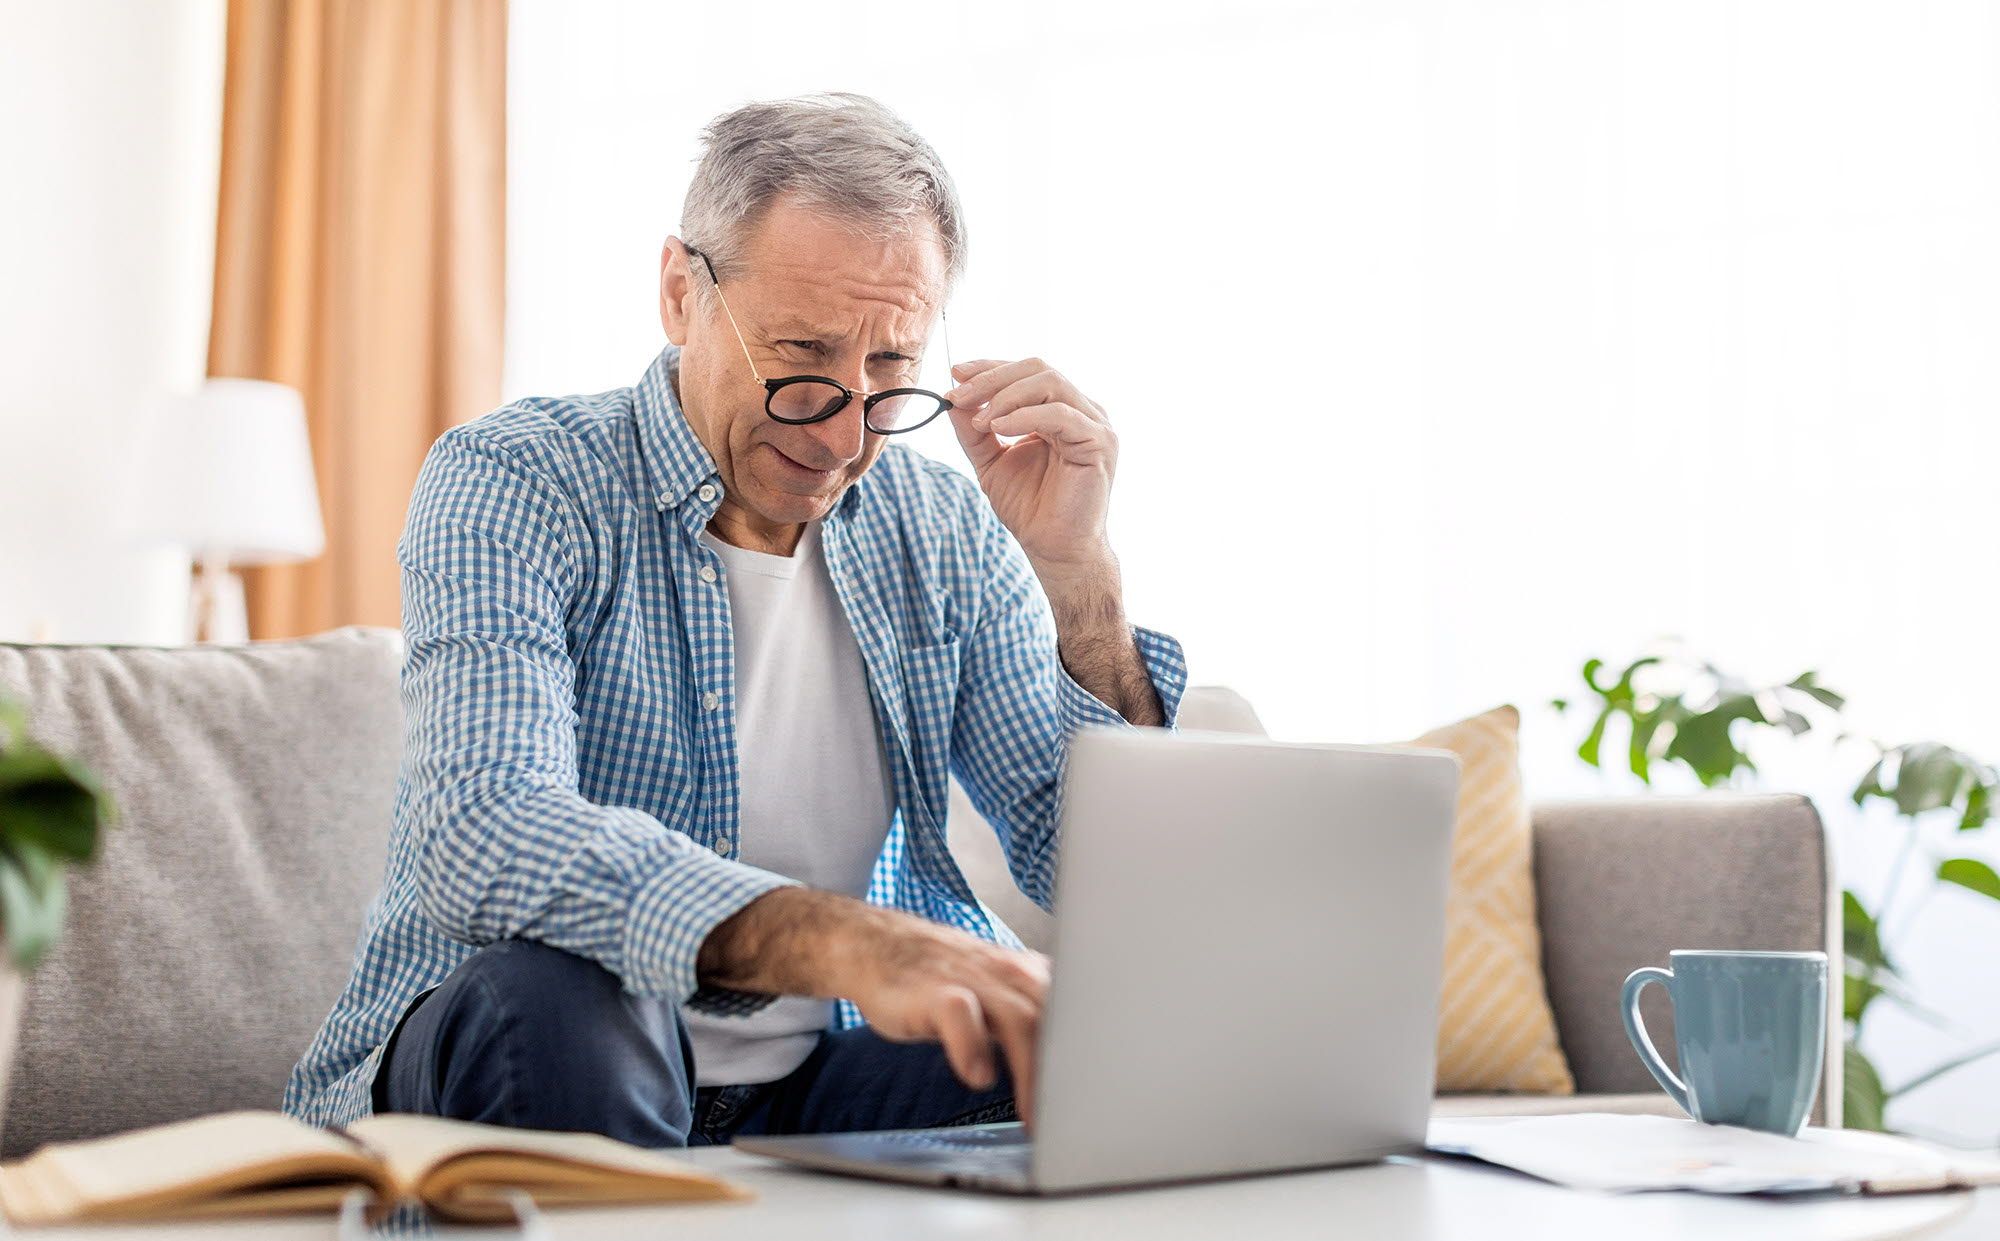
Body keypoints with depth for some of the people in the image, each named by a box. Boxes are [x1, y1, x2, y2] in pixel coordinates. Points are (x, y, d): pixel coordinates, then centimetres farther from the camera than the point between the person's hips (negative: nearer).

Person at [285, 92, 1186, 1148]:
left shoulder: (940, 529, 3)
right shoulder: (509, 484, -12)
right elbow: (481, 839, -32)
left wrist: (1077, 571, -15)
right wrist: (836, 941, -48)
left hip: (817, 1082, 4)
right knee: (555, 998, -38)